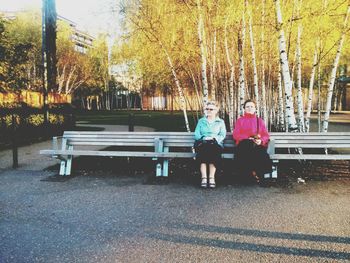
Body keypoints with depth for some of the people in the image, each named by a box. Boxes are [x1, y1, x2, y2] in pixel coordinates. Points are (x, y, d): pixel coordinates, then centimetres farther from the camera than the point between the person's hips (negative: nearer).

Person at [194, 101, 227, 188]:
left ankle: (212, 177, -40)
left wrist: (214, 138, -12)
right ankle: (204, 177, -41)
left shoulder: (221, 122, 21)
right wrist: (203, 138, -9)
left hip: (216, 143, -1)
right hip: (202, 143, 1)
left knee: (213, 149, -37)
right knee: (203, 149, -36)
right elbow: (196, 134, 12)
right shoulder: (201, 121, 25)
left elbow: (222, 135, 7)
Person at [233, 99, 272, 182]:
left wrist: (261, 140, -11)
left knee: (261, 154, -35)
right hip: (244, 144, -1)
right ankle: (254, 173, -25)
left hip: (258, 144, 1)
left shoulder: (259, 121, 22)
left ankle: (256, 173, -19)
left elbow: (266, 135, 13)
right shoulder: (240, 120, 18)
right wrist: (249, 138, -9)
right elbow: (235, 135, 6)